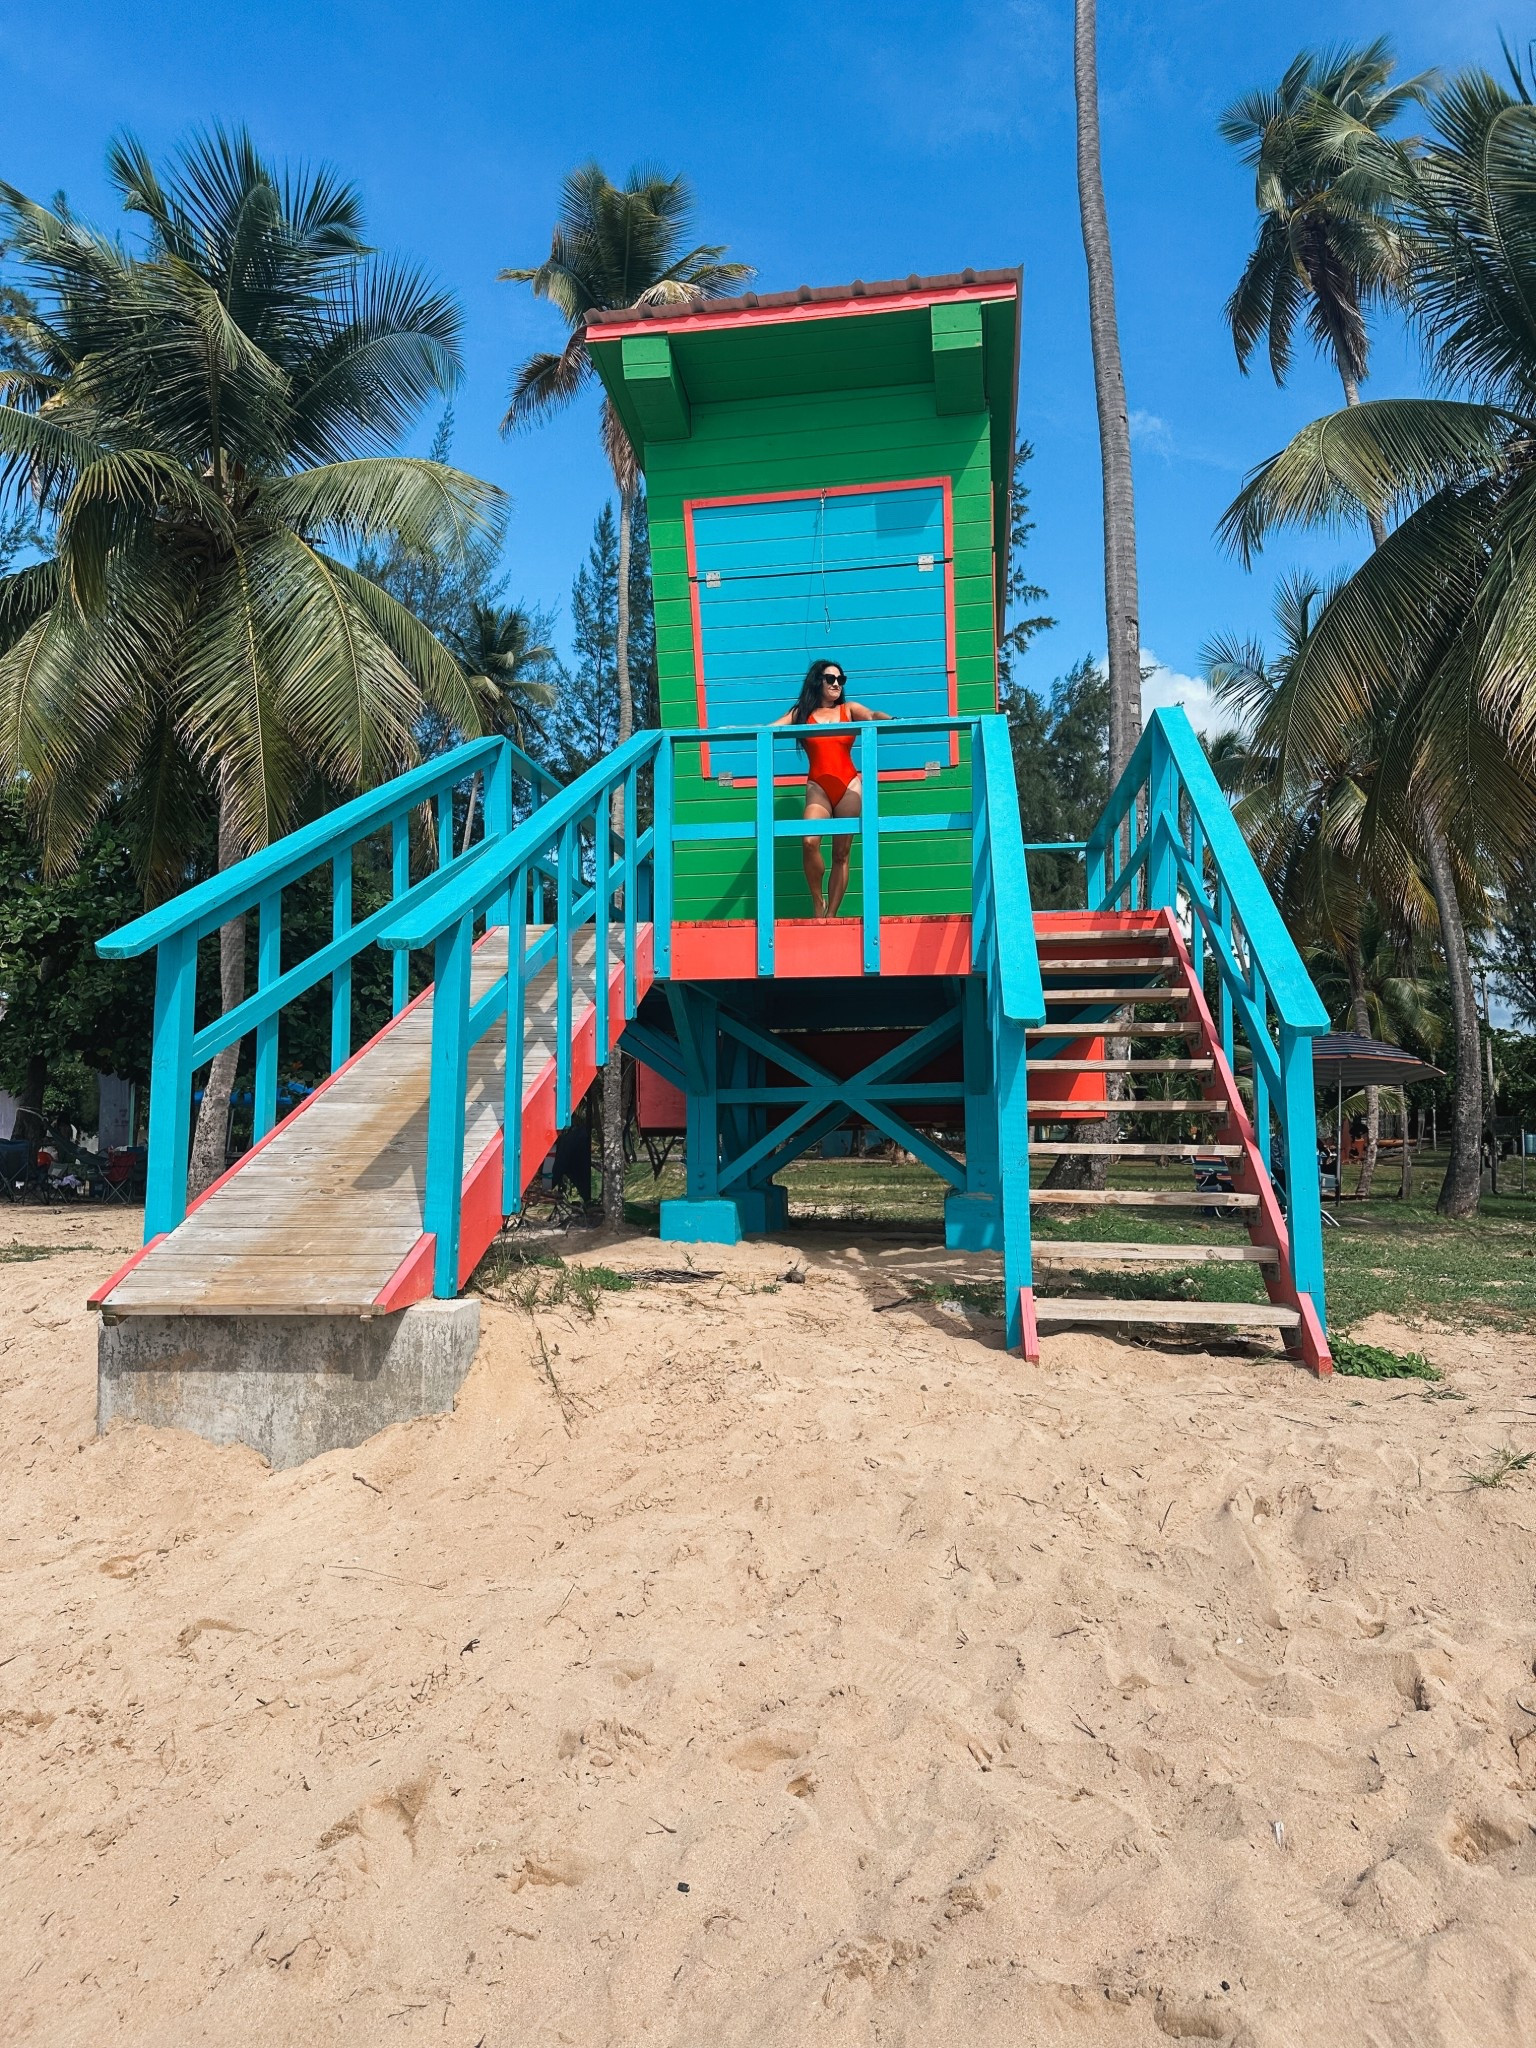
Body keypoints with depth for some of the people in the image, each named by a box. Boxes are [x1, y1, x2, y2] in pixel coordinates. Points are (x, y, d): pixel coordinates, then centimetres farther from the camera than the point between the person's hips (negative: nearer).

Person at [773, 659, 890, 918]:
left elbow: (873, 715, -7)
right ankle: (817, 902, -4)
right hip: (818, 787, -1)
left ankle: (831, 915, 8)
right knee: (809, 842, -24)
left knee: (842, 853, 1)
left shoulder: (850, 710, 11)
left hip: (849, 786, 1)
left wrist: (892, 719, -29)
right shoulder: (802, 714, 11)